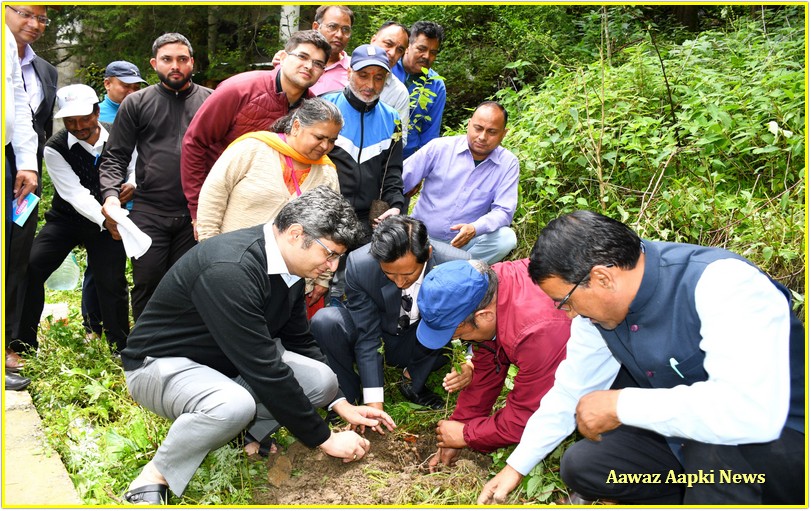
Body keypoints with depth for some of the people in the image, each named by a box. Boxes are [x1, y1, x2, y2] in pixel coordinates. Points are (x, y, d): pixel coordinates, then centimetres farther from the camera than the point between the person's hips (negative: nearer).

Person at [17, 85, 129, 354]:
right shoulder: (55, 148, -15)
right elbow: (76, 193, -23)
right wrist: (105, 219, -39)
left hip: (111, 219, 0)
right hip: (66, 218, 0)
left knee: (112, 282, -9)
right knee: (29, 268, -14)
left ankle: (121, 349, 11)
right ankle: (24, 342, 4)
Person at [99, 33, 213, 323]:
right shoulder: (136, 103, 8)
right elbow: (115, 157, 7)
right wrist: (111, 194, -12)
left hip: (196, 213, 1)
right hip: (149, 212, 0)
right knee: (147, 284, 0)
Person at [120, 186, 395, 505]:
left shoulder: (288, 264, -6)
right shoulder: (230, 269, -34)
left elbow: (299, 342, 7)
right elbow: (266, 372, -32)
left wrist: (341, 404, 0)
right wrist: (325, 439, -23)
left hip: (230, 362, 8)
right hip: (162, 363, -8)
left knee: (321, 380, -9)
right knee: (233, 405, -38)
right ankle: (154, 478, -14)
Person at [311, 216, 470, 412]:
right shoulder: (359, 265, -28)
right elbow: (367, 336, -23)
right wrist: (374, 404, -25)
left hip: (421, 345, 1)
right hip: (376, 339, 0)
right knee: (325, 321, -29)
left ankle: (413, 379, -6)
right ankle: (349, 396, -4)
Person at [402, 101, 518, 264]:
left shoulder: (508, 164, -4)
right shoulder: (439, 147, -5)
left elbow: (503, 211, -9)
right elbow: (399, 180, -3)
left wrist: (474, 229, -29)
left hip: (464, 241, 1)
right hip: (421, 235, -1)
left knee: (506, 238, -26)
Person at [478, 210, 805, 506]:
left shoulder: (721, 283, -31)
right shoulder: (597, 305, -8)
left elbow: (753, 412, -44)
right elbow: (570, 391, 6)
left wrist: (620, 405, -34)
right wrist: (515, 468, 9)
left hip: (781, 442, -7)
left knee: (713, 435, -36)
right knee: (581, 465, -4)